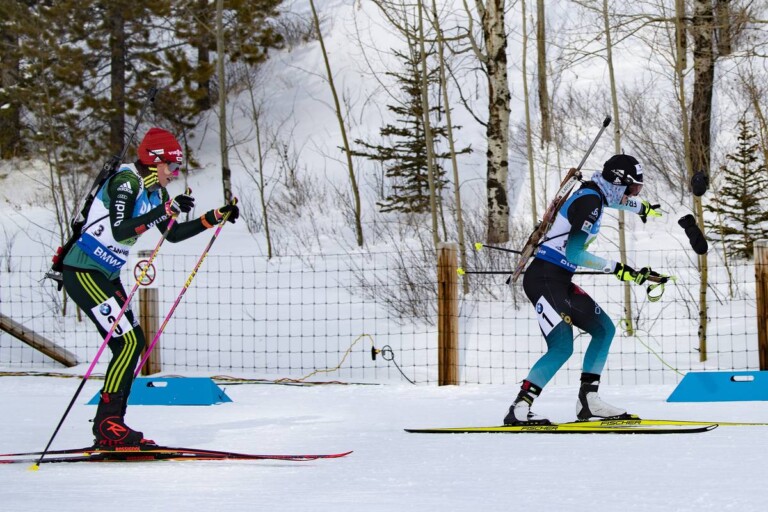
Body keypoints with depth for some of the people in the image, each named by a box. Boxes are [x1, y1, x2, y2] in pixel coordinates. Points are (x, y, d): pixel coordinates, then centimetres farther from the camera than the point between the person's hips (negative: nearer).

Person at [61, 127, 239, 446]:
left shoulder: (154, 190, 10)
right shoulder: (126, 182, -17)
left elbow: (173, 234, 17)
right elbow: (120, 231, -30)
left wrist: (215, 217, 10)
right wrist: (168, 209, -31)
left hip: (106, 275, 10)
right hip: (83, 273, -10)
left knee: (134, 342, 7)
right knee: (127, 342, -15)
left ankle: (109, 425, 9)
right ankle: (107, 425, -11)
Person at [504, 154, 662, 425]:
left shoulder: (594, 194, 12)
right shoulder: (590, 202, -17)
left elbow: (611, 199, 40)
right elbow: (574, 252, -25)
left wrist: (641, 207, 58)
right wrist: (617, 269, -23)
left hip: (560, 282, 11)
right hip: (544, 280, -11)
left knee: (604, 329, 15)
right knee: (562, 347, -21)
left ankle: (588, 400, 16)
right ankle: (519, 409, -18)